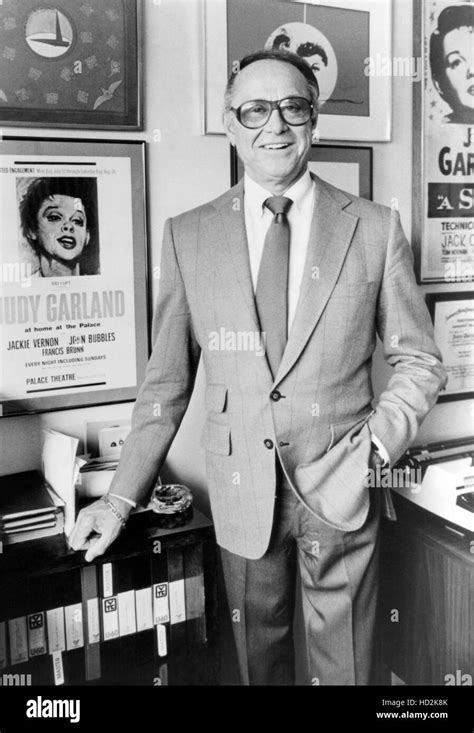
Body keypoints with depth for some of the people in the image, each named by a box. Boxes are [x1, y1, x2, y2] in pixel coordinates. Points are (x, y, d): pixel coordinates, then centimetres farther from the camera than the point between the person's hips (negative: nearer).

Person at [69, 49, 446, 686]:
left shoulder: (375, 228, -3)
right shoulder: (187, 236, -1)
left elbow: (419, 360, 3)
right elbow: (167, 381, 1)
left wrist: (376, 445, -12)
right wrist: (123, 498, -4)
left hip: (342, 489, 0)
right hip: (241, 491, 1)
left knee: (343, 664, 16)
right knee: (258, 655, 19)